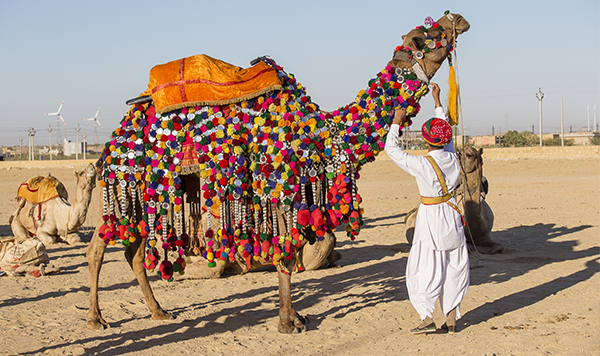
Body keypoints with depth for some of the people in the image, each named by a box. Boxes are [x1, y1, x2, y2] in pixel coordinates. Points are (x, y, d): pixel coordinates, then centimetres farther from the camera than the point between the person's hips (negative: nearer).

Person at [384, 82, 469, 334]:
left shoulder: (422, 165, -19)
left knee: (425, 268, 2)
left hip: (431, 218, -6)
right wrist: (437, 101, 25)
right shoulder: (451, 157, -3)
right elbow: (447, 134, 16)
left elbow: (391, 149, -10)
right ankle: (451, 319, 15)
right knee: (453, 267, 11)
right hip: (451, 215, 6)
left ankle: (427, 318, -3)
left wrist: (396, 122, 0)